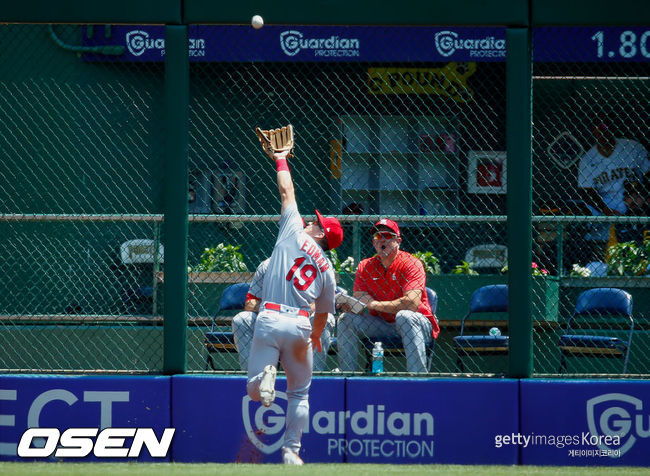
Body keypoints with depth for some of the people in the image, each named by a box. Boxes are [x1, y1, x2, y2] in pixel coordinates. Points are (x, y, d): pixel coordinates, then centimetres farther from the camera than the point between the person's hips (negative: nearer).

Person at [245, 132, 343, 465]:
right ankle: (291, 450, 8)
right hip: (300, 325, 2)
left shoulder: (294, 233, 10)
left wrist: (281, 161, 34)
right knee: (300, 391, 18)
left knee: (253, 391, 0)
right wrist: (316, 337, 44)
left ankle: (264, 375, -35)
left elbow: (287, 192, 18)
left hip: (269, 319, -2)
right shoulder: (326, 269, 16)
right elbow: (323, 311, 25)